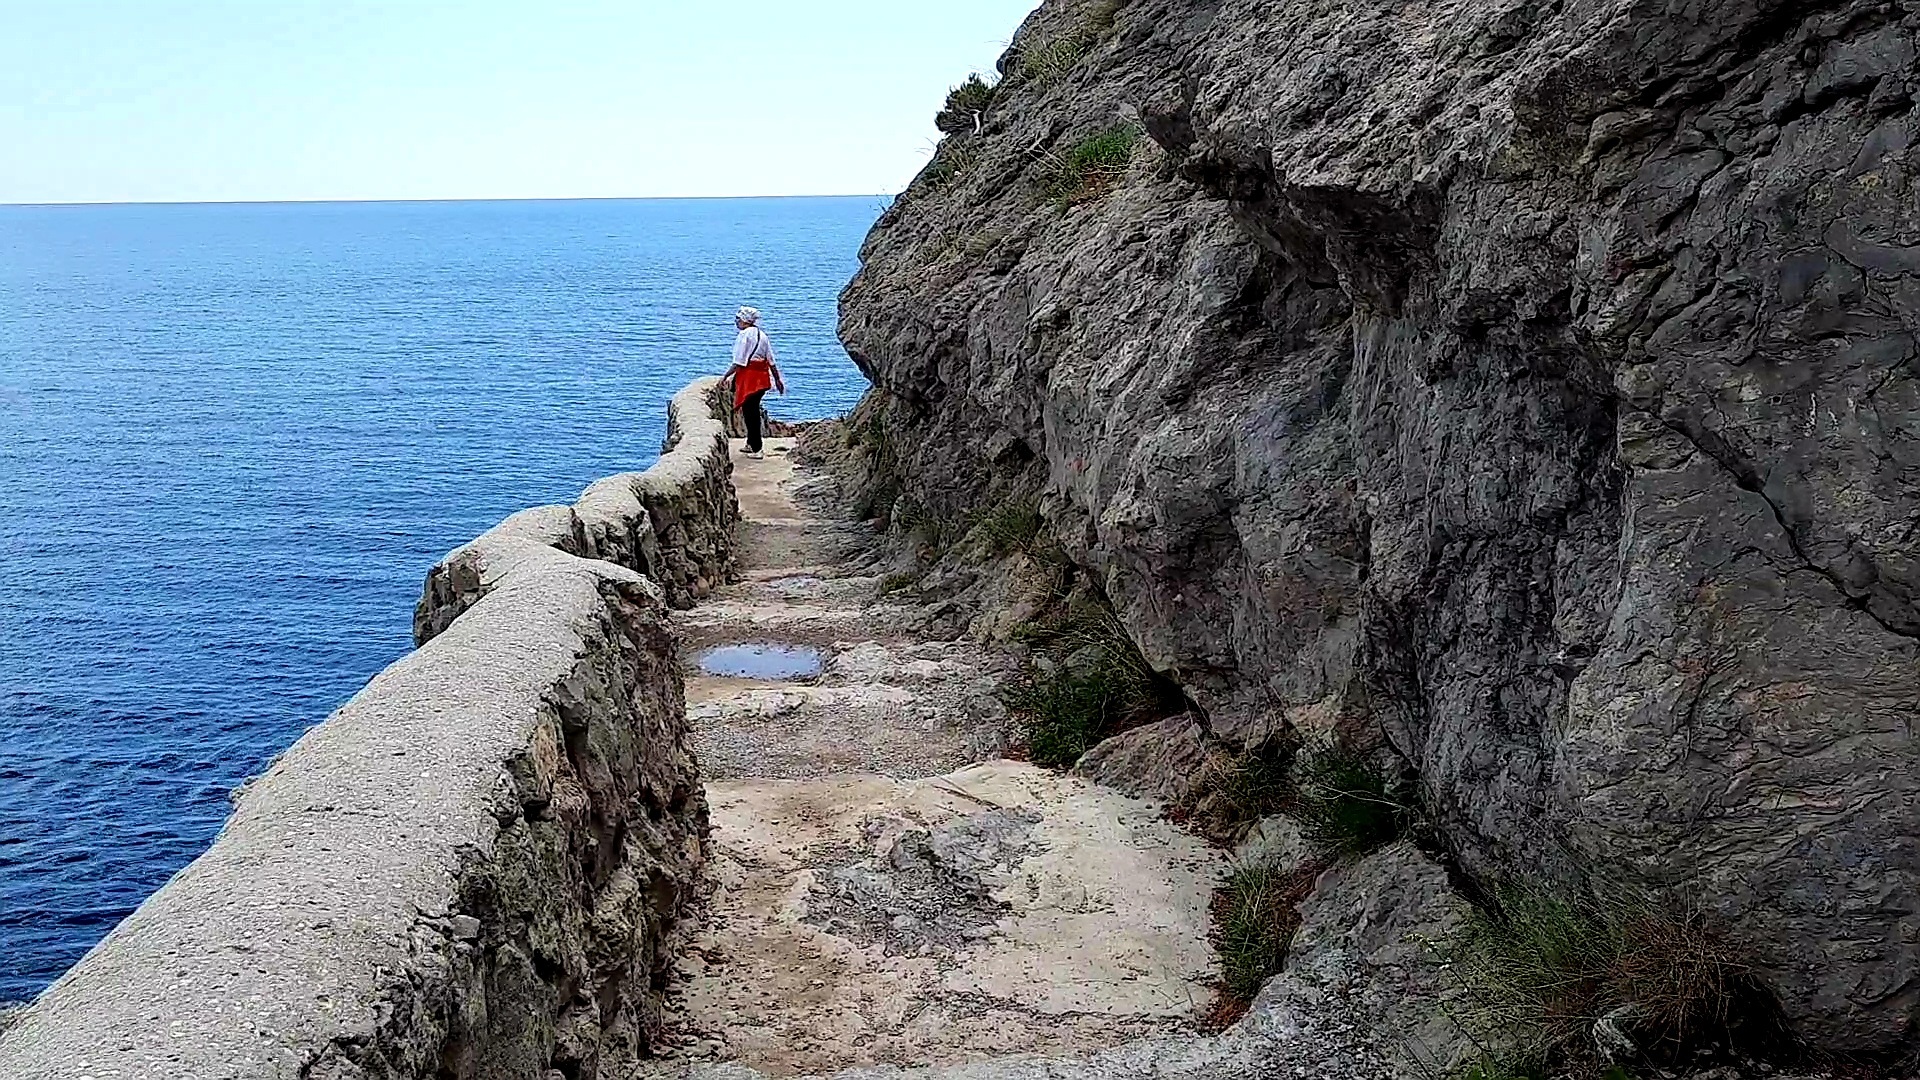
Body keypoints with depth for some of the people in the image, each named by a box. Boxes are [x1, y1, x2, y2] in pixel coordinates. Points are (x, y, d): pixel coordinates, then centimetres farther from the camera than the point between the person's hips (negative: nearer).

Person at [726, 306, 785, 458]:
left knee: (749, 412, -2)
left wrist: (725, 376, -10)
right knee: (753, 409, 17)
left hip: (748, 378, -8)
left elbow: (739, 363, -16)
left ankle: (755, 449, -1)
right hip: (762, 378, 8)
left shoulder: (744, 335, -11)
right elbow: (771, 361, 12)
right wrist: (777, 379, 18)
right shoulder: (762, 335, 12)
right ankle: (751, 444, 23)